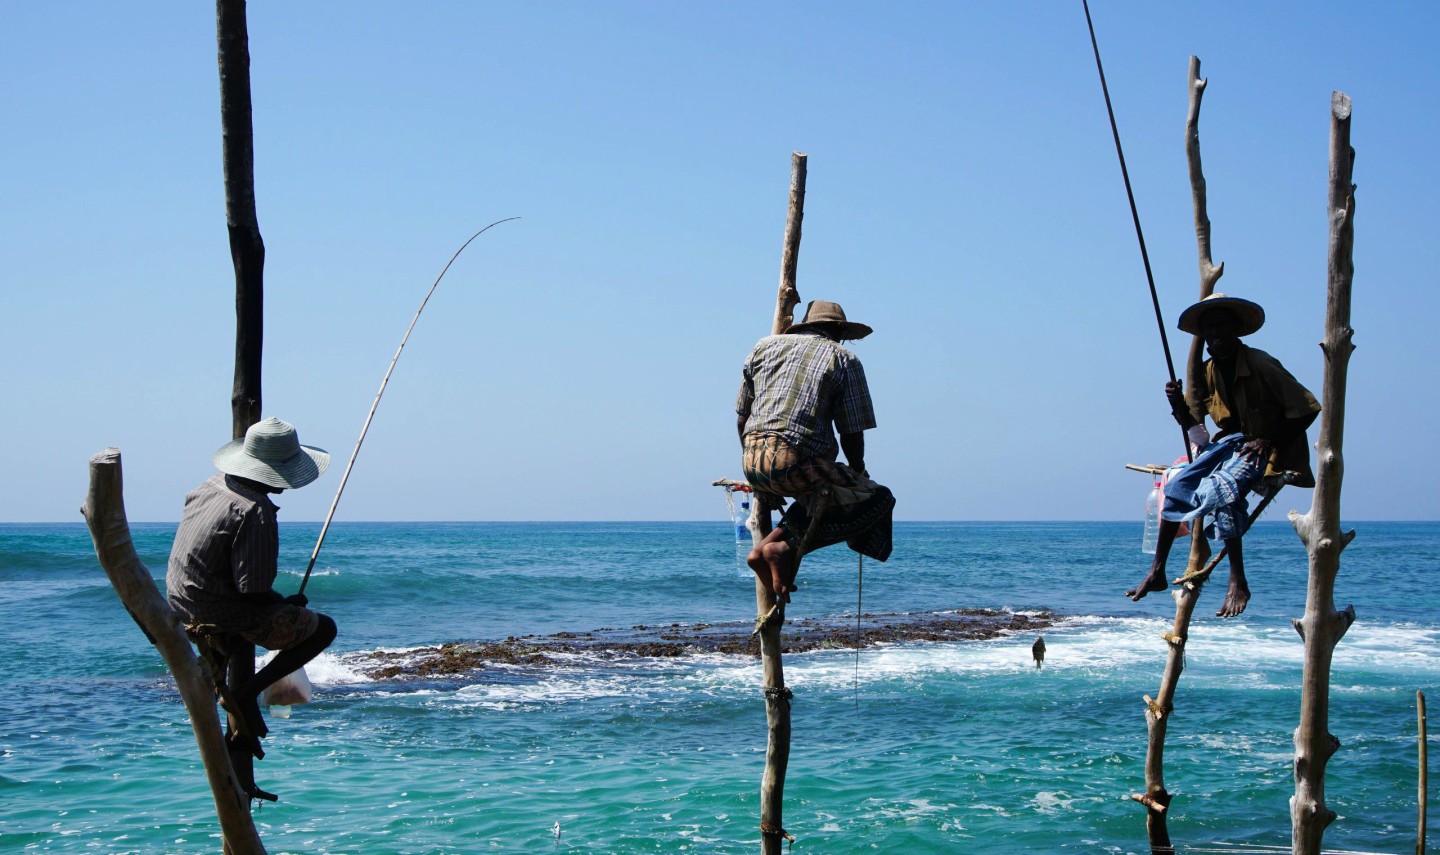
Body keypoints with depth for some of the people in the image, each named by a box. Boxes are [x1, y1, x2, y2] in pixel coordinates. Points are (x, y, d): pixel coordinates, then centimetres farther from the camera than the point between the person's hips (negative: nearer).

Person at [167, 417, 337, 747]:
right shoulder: (255, 512, -24)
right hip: (222, 615, -9)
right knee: (323, 629, 4)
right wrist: (288, 603, -2)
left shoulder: (210, 486, 2)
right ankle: (247, 693, -4)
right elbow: (253, 590, -25)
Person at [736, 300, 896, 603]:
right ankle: (786, 545, -6)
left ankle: (765, 548, 8)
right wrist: (858, 472, 24)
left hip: (752, 464, 7)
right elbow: (852, 434, 5)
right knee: (878, 500, 8)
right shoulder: (843, 360, 8)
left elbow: (742, 418, 20)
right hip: (797, 462, -7)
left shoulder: (765, 346, 20)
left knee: (821, 494, 32)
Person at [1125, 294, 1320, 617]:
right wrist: (1177, 402, -11)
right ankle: (1157, 571, 2)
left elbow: (1307, 408, -18)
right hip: (1232, 443, 8)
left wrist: (1268, 442, -22)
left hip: (1269, 450, -8)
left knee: (1219, 488, -31)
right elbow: (1192, 422, 10)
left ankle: (1238, 583, -26)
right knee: (1178, 485, -6)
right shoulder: (1208, 373, 5)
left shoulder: (1260, 364, -17)